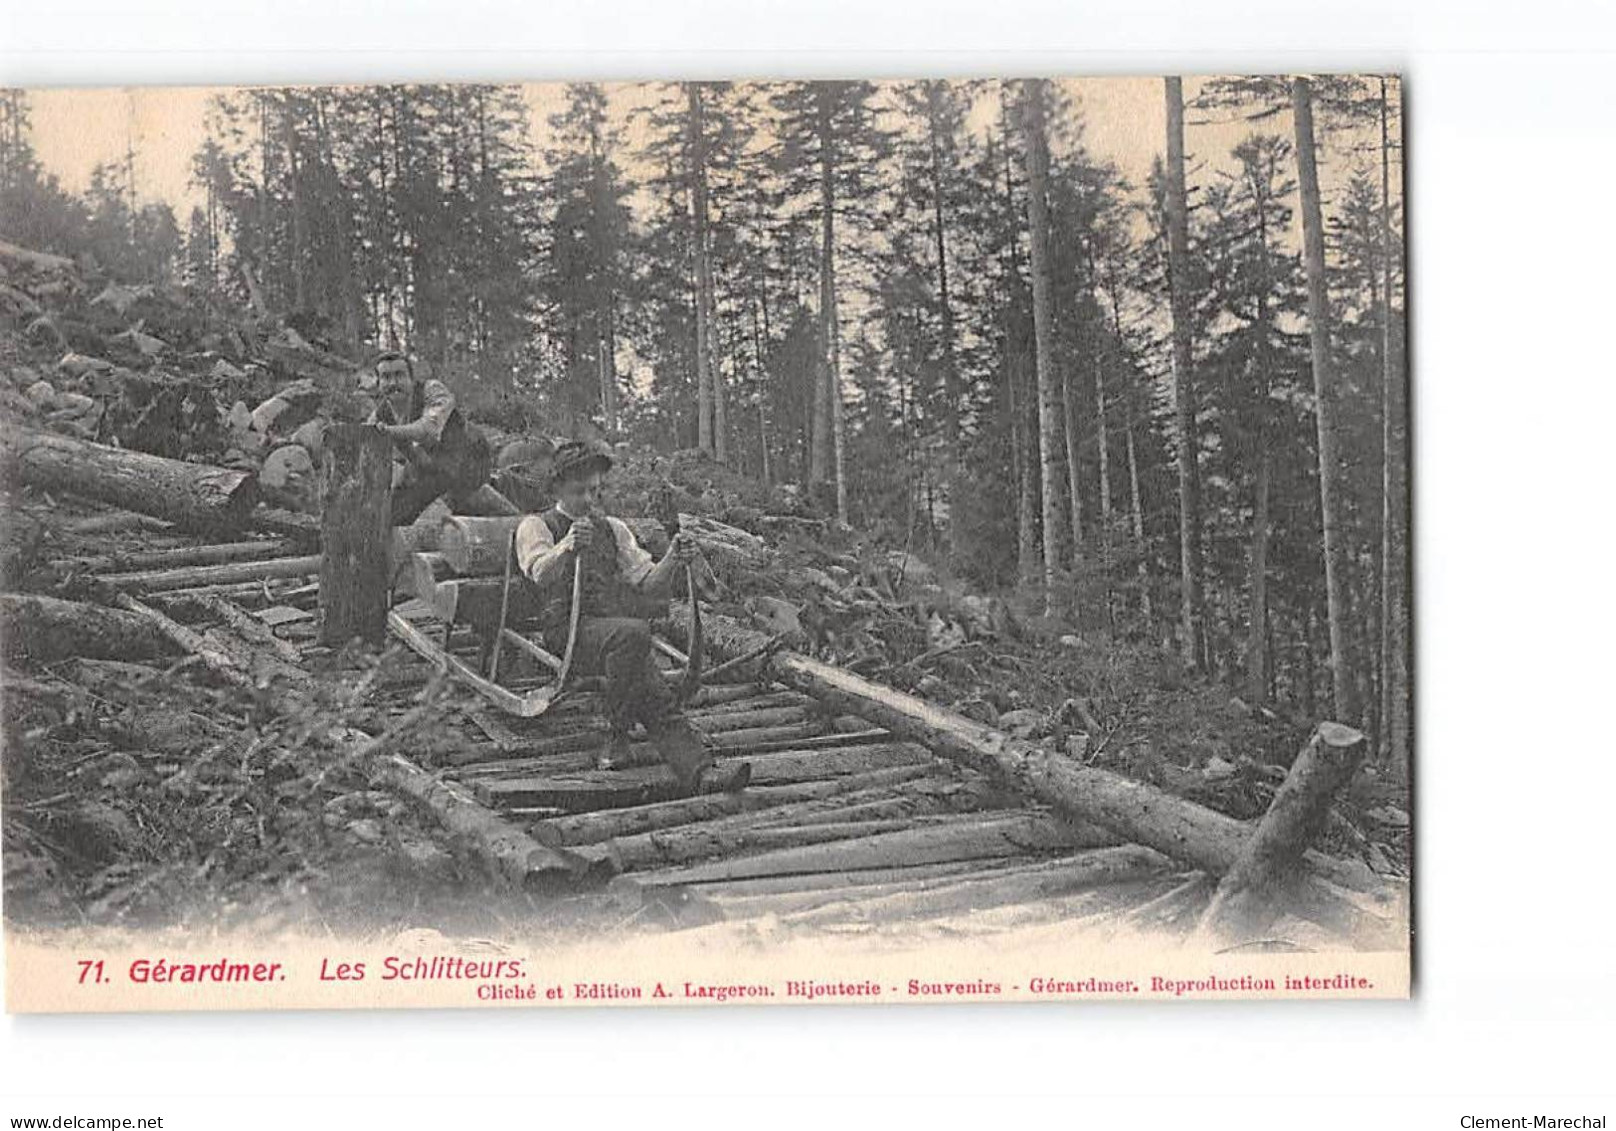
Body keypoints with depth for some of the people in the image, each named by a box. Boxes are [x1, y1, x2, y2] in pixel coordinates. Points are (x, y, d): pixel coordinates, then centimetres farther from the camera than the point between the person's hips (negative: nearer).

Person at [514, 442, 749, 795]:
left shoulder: (613, 529, 25)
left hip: (622, 633, 5)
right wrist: (567, 547, -34)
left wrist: (673, 561, -5)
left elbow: (649, 587, 17)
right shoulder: (536, 526, 10)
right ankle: (617, 735, -25)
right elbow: (540, 573, -13)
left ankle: (700, 772, -39)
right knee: (633, 633, -35)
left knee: (659, 700, -22)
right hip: (567, 632, -4)